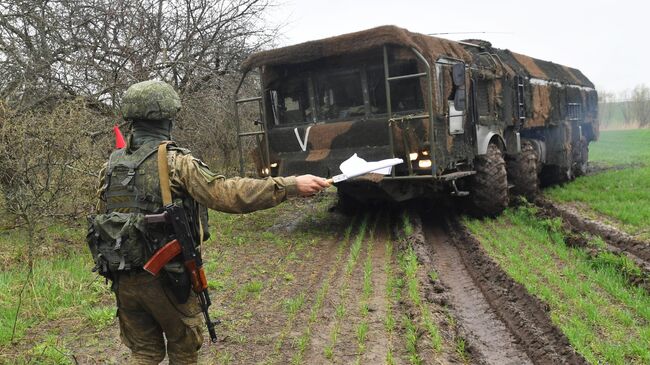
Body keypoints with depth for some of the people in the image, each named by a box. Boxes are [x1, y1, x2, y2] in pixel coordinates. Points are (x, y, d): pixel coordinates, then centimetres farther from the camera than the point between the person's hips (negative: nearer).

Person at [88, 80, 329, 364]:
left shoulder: (111, 165, 4)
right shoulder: (176, 162, -15)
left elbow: (101, 216, 11)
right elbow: (228, 194, -23)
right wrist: (292, 185, -24)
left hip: (124, 279, 5)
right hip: (165, 278, -5)